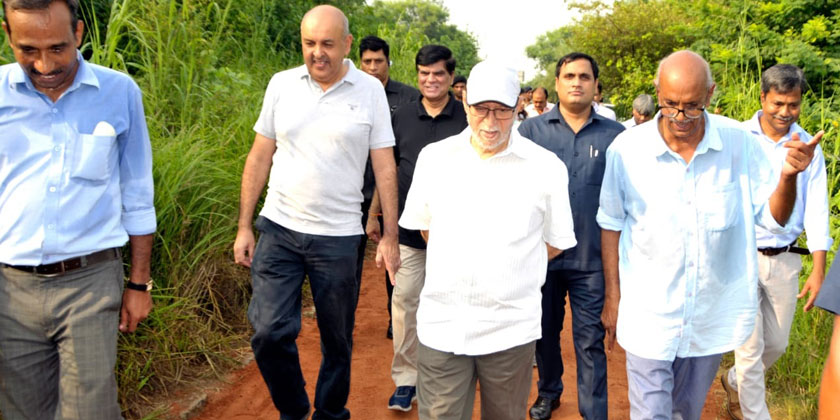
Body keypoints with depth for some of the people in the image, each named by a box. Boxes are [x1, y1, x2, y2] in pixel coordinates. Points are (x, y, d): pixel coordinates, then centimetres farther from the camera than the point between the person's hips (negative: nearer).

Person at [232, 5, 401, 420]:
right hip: (278, 230, 1)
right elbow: (259, 157, 6)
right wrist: (243, 226, 3)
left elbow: (384, 167, 0)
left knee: (337, 340, 10)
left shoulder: (370, 90, -2)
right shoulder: (281, 84, 3)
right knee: (269, 333, -2)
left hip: (338, 237, -1)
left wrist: (390, 235, -4)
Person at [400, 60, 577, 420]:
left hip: (510, 330, -1)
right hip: (441, 325, 1)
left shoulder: (546, 167, -3)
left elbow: (557, 241, 6)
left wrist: (511, 271, 3)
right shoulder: (433, 157, 3)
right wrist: (454, 269, 11)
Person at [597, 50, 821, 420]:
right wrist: (612, 298, 1)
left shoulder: (739, 142, -9)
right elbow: (611, 225, -2)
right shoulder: (626, 149, -13)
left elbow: (771, 218, -4)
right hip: (649, 318, -2)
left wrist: (788, 177, -25)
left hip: (713, 317, 3)